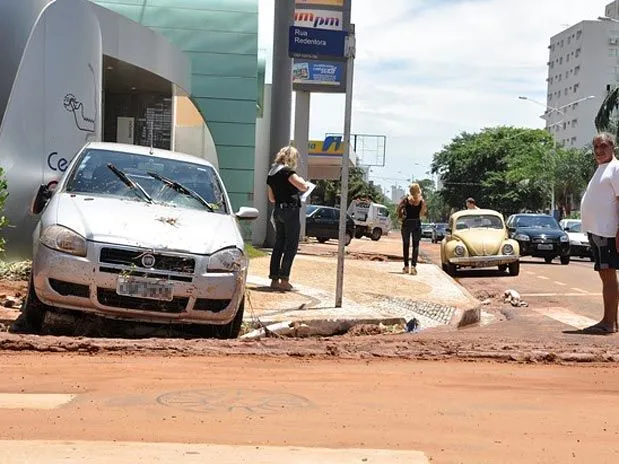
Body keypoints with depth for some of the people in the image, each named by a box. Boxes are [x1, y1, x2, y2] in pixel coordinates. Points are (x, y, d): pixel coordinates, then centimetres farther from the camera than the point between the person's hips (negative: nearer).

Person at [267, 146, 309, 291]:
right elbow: (303, 186, -18)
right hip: (290, 210, -8)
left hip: (277, 210, 8)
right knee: (291, 246, -3)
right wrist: (301, 180, 2)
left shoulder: (271, 174, 14)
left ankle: (274, 279, 12)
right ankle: (284, 279, -6)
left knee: (278, 245, 11)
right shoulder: (286, 171, -11)